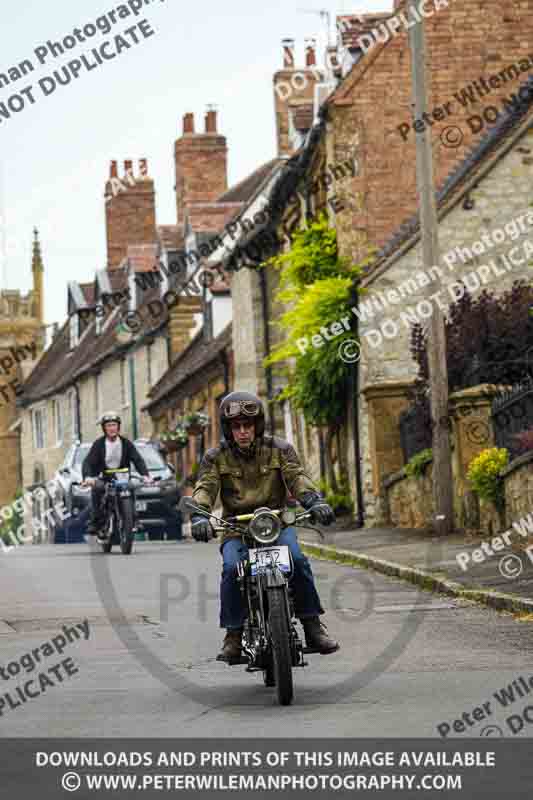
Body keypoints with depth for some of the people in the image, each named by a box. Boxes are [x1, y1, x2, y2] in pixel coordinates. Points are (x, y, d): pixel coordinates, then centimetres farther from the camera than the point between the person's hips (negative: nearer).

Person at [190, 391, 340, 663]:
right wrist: (199, 516, -33)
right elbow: (205, 487, -11)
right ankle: (233, 635, -19)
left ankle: (312, 625, -15)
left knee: (297, 560, -28)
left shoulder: (279, 449, 4)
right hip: (236, 531, 0)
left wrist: (315, 501, -33)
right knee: (231, 568, -30)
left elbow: (297, 477, -11)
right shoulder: (216, 457, 3)